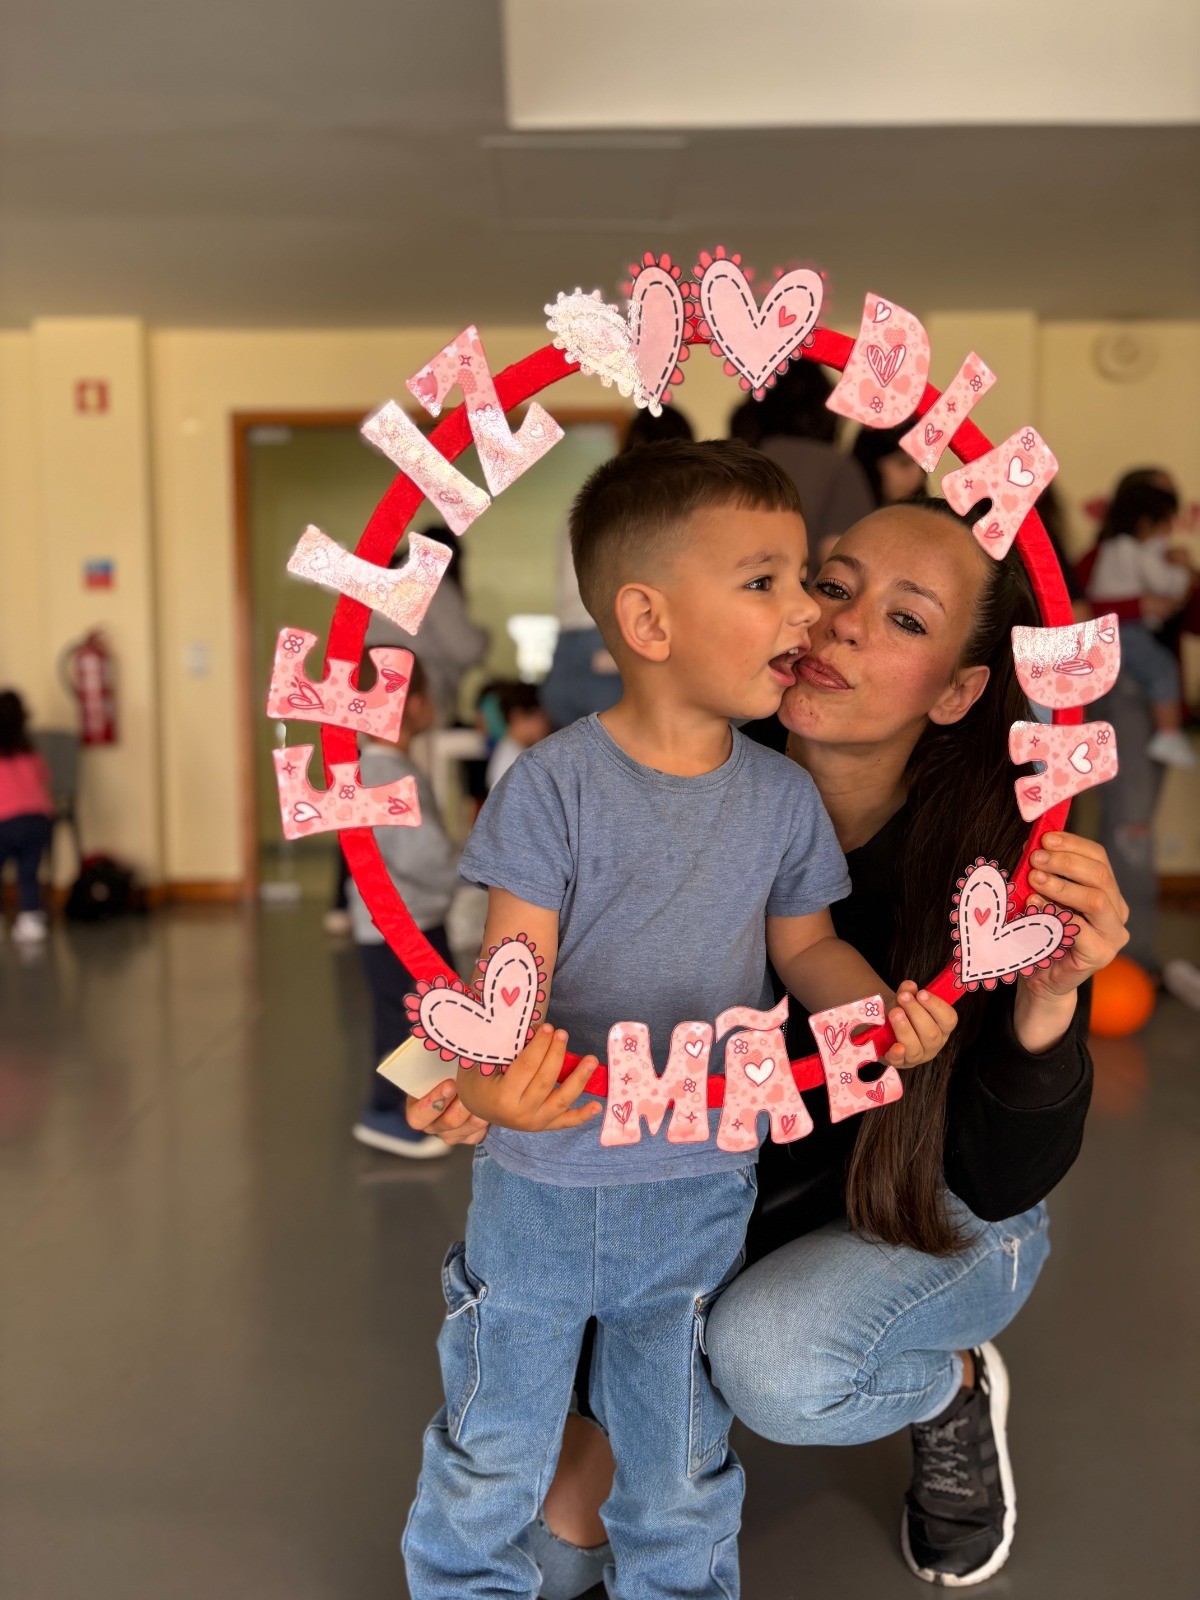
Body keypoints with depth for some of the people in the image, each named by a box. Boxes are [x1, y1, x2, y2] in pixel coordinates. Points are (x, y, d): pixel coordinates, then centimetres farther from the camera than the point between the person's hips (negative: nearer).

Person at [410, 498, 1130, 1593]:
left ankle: (952, 1387, 4)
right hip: (748, 1181, 3)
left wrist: (1047, 1003, -42)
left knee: (769, 1362, -30)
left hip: (943, 1218, -2)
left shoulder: (1001, 856, -28)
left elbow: (1002, 1181, -23)